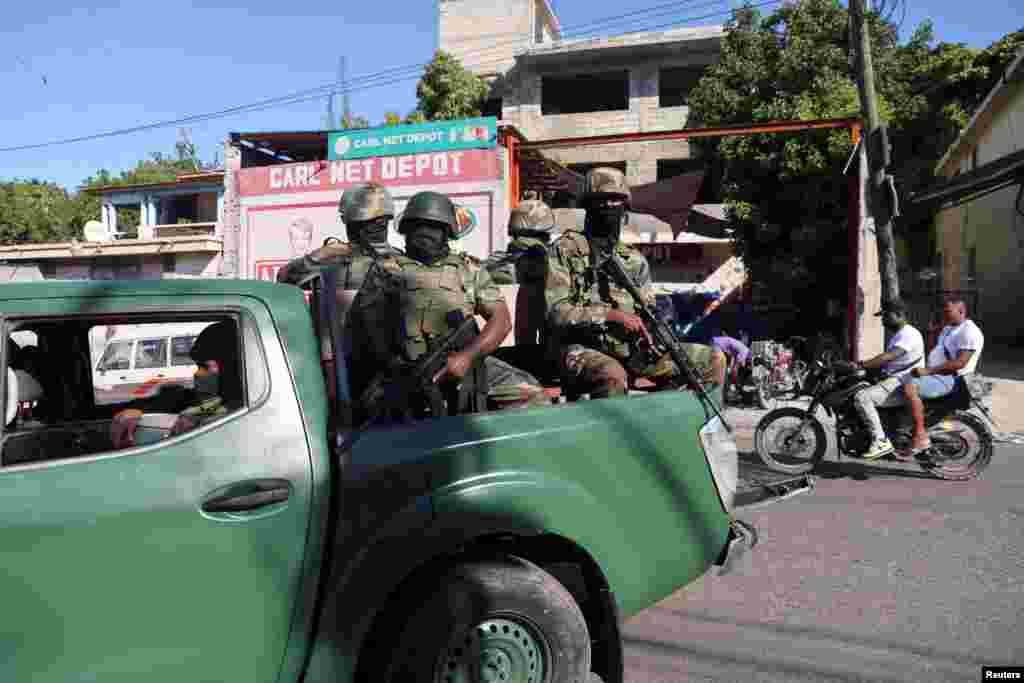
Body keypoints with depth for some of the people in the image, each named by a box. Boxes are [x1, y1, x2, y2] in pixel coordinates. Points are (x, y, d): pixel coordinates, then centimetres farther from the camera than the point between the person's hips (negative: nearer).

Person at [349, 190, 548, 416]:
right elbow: (368, 322, 4)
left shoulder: (469, 270, 15)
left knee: (527, 391, -12)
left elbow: (501, 319, 5)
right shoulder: (387, 270, 13)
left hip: (463, 361, 2)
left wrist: (467, 356, -13)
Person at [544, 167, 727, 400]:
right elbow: (556, 311, -11)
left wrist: (647, 334, -7)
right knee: (613, 375, -40)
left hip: (629, 348, 6)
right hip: (581, 348, -6)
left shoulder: (634, 260, 16)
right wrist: (612, 315, -19)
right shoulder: (565, 250, -1)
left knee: (713, 359, -1)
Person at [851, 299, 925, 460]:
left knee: (861, 397, -28)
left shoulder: (908, 333, -13)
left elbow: (888, 357, -27)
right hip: (892, 380, 11)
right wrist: (863, 367, 11)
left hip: (902, 385, -11)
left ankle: (881, 441, -25)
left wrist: (860, 365, -32)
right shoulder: (896, 335, 22)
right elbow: (886, 361, 24)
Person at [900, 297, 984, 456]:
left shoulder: (970, 332, -13)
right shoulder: (948, 329, 19)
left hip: (949, 378, -11)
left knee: (910, 387, -33)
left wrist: (928, 371, -25)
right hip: (934, 373, 11)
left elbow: (960, 363, -23)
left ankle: (920, 437, -28)